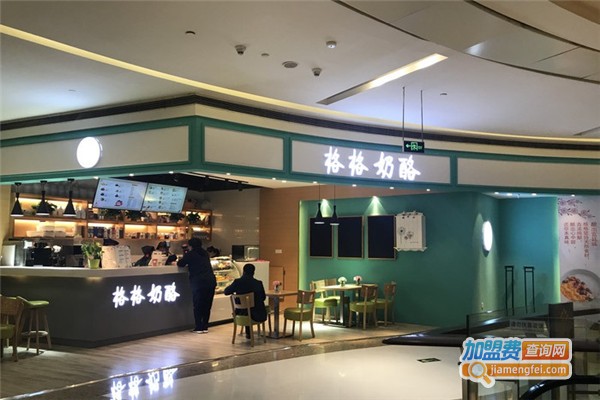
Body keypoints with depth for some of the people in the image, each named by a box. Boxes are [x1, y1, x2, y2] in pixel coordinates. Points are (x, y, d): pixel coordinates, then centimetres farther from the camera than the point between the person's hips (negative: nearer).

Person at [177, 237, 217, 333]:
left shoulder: (191, 254, 0)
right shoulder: (205, 253, 18)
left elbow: (180, 264, 3)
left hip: (199, 282, -5)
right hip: (211, 281, 5)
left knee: (198, 305, 3)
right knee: (207, 305, 10)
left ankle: (199, 327, 2)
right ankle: (205, 327, 12)